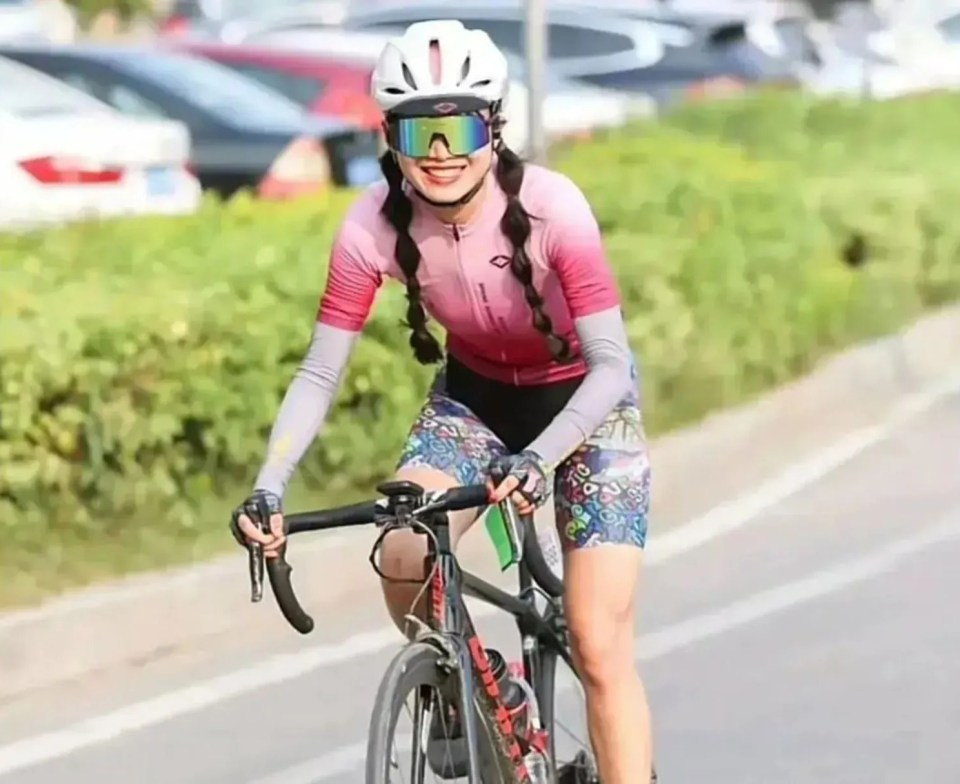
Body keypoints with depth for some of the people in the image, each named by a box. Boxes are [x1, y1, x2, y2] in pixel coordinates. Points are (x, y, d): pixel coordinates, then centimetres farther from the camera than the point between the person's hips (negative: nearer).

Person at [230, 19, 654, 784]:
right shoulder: (375, 225, -23)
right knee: (402, 555, -25)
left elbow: (611, 365, -33)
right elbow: (320, 373, -17)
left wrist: (538, 459, -49)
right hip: (474, 397, 3)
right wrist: (267, 490, -31)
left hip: (583, 404, -3)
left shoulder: (549, 206, -31)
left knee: (600, 649, -12)